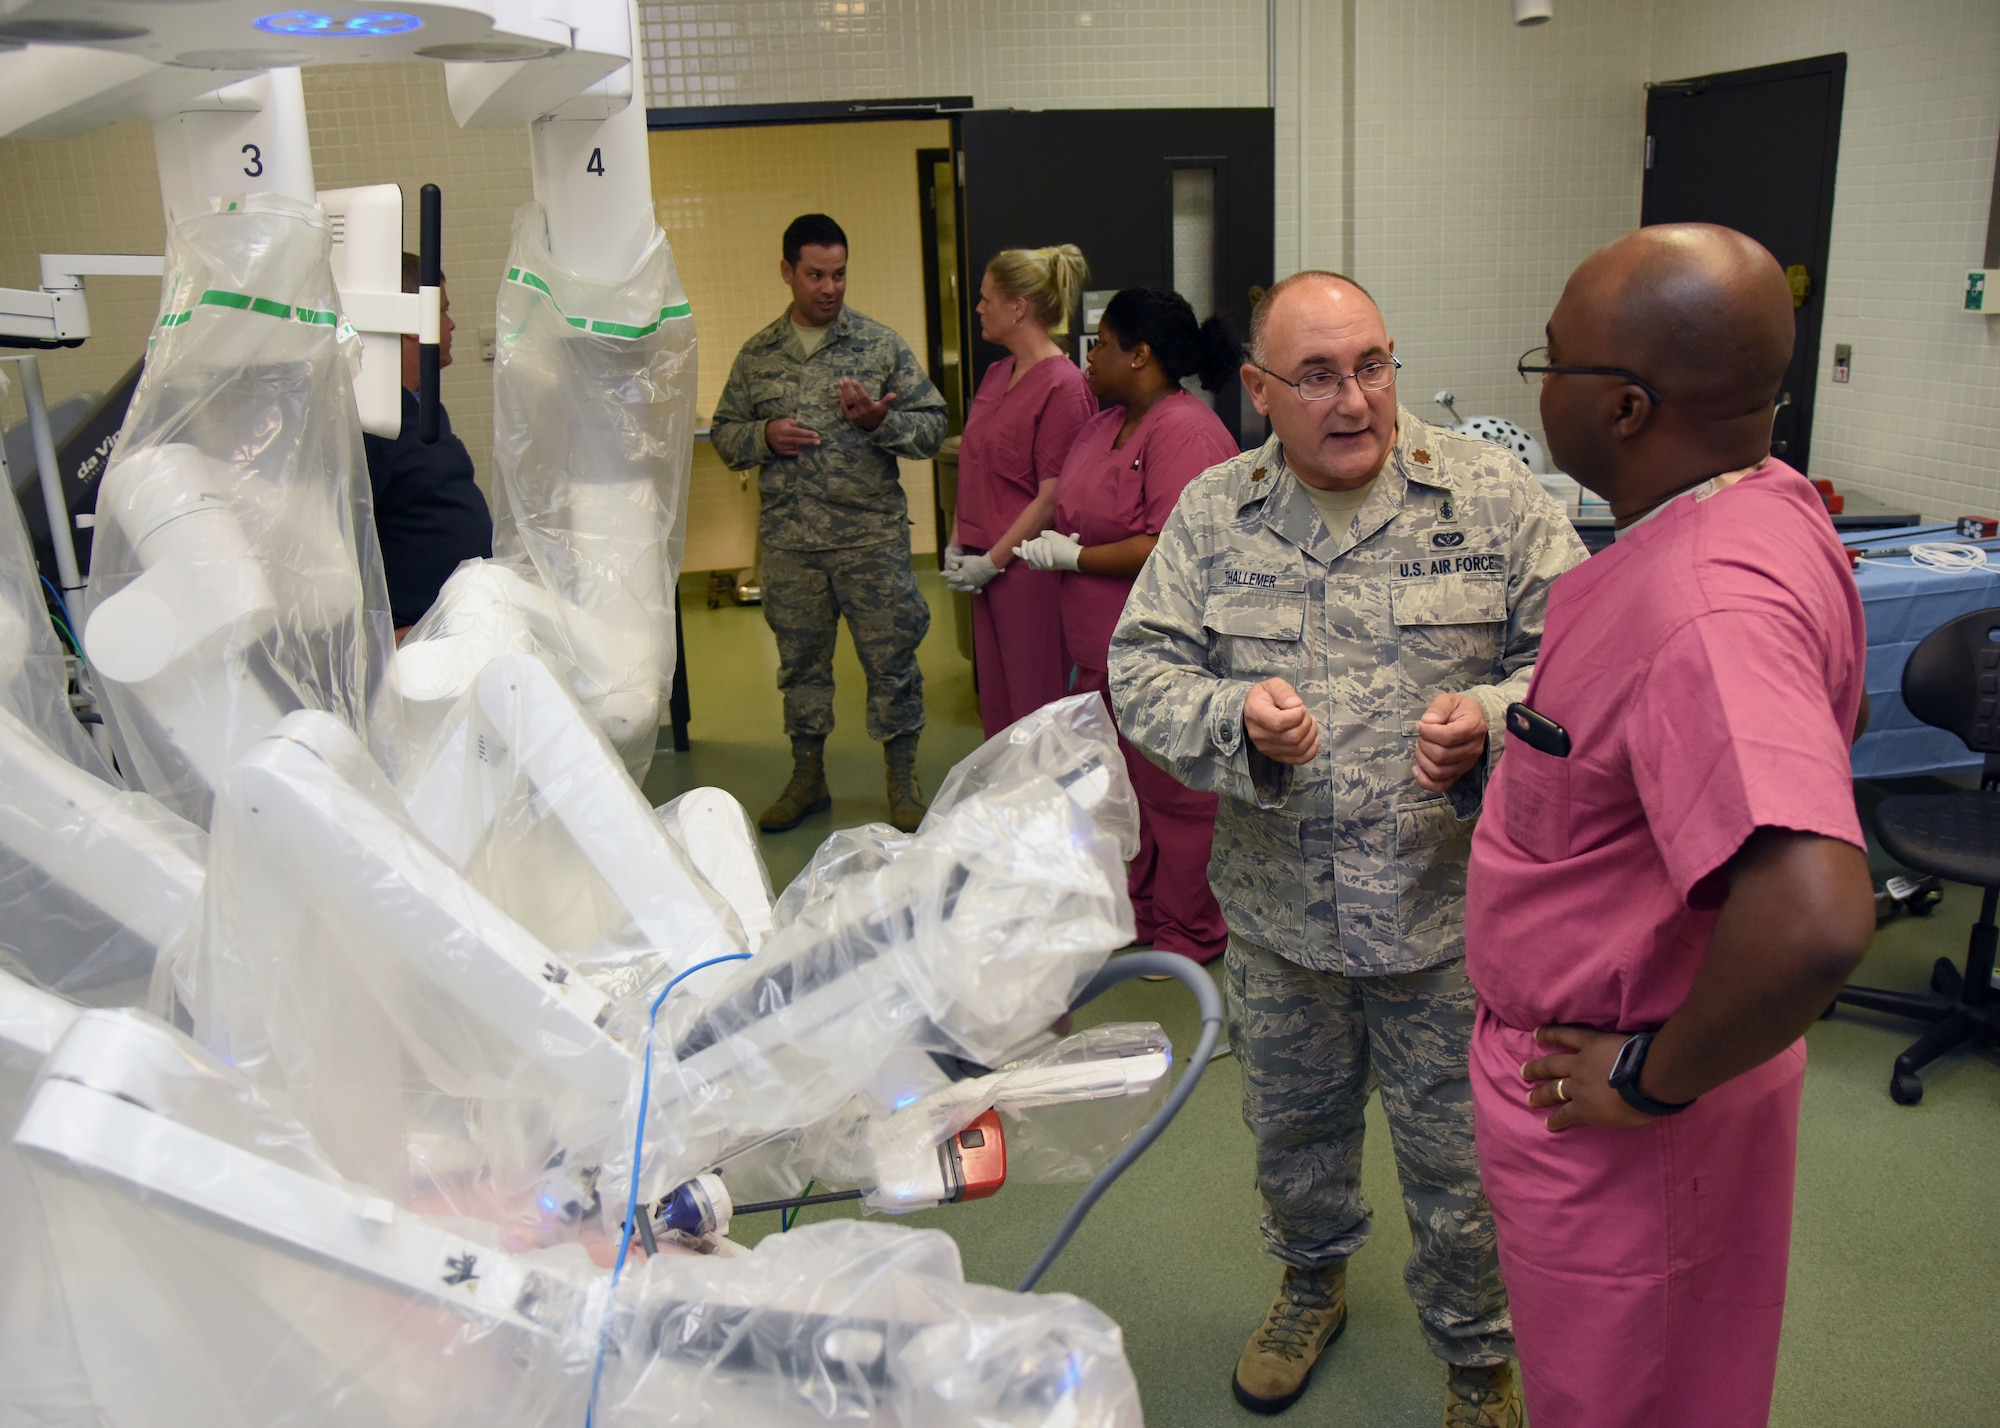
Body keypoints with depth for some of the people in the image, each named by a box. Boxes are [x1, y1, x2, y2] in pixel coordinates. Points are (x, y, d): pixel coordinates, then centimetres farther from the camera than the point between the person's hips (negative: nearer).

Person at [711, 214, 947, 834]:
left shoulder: (881, 344, 1)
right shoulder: (757, 355, 8)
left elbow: (933, 425, 1)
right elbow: (724, 432, 15)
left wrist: (880, 421, -18)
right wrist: (764, 436, -6)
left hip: (873, 534, -2)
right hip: (789, 540, 3)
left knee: (890, 656, 1)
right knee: (801, 658, 12)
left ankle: (903, 781, 17)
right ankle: (807, 778, 27)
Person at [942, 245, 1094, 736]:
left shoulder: (1063, 385, -14)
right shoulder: (996, 375, 13)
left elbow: (1052, 497, -17)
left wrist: (991, 561, -14)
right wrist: (956, 546, 9)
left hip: (1029, 566, -8)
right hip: (986, 567, 8)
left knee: (1036, 711, 2)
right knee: (996, 709, 15)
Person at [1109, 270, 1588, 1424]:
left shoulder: (1494, 495, -7)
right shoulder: (1211, 513, -2)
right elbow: (1142, 669, -4)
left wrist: (1492, 719, -26)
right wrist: (1234, 715, -24)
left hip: (1448, 908, -2)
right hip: (1279, 910, 3)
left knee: (1459, 1162, 13)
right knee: (1293, 1126, 24)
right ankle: (1313, 1282, 54)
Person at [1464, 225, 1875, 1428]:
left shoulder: (1707, 607, -35)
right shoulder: (1761, 503, -2)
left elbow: (1814, 920, -46)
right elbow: (1812, 710, 17)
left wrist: (1655, 1079, -28)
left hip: (1618, 1123, -9)